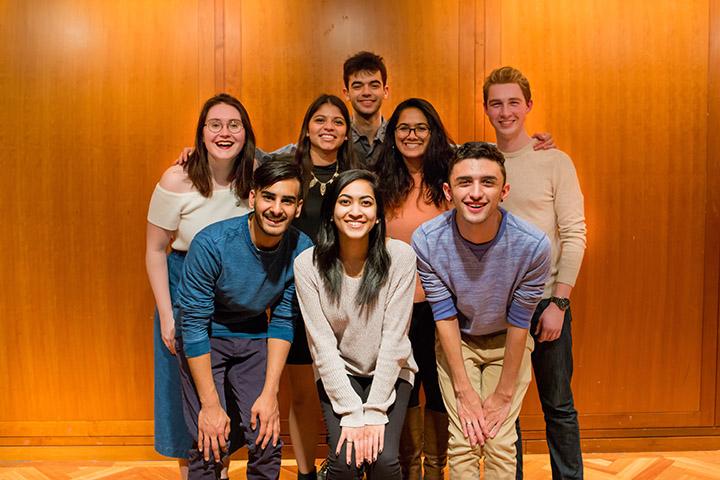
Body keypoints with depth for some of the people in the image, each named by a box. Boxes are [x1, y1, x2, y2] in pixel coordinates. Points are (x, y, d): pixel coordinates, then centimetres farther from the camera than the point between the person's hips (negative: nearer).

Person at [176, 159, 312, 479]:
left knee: (267, 443, -3)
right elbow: (194, 324, -21)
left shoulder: (302, 250, -16)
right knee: (209, 448, -11)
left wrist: (270, 394, -11)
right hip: (204, 341, -2)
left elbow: (283, 321, -7)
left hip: (254, 338, 3)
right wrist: (210, 404, -20)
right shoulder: (211, 243, -26)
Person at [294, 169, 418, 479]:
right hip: (337, 373, 0)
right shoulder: (308, 264, -15)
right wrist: (351, 414, -18)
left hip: (389, 372, 0)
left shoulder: (400, 256, -17)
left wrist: (374, 412, -18)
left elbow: (394, 339, -16)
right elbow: (322, 344, -14)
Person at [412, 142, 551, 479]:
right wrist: (464, 391, -12)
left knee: (501, 444, -5)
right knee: (463, 442, -4)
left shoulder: (533, 245, -28)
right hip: (456, 340, 0)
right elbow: (445, 316, -16)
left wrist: (504, 394, -8)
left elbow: (518, 324, -17)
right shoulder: (427, 242, -26)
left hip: (507, 341, 0)